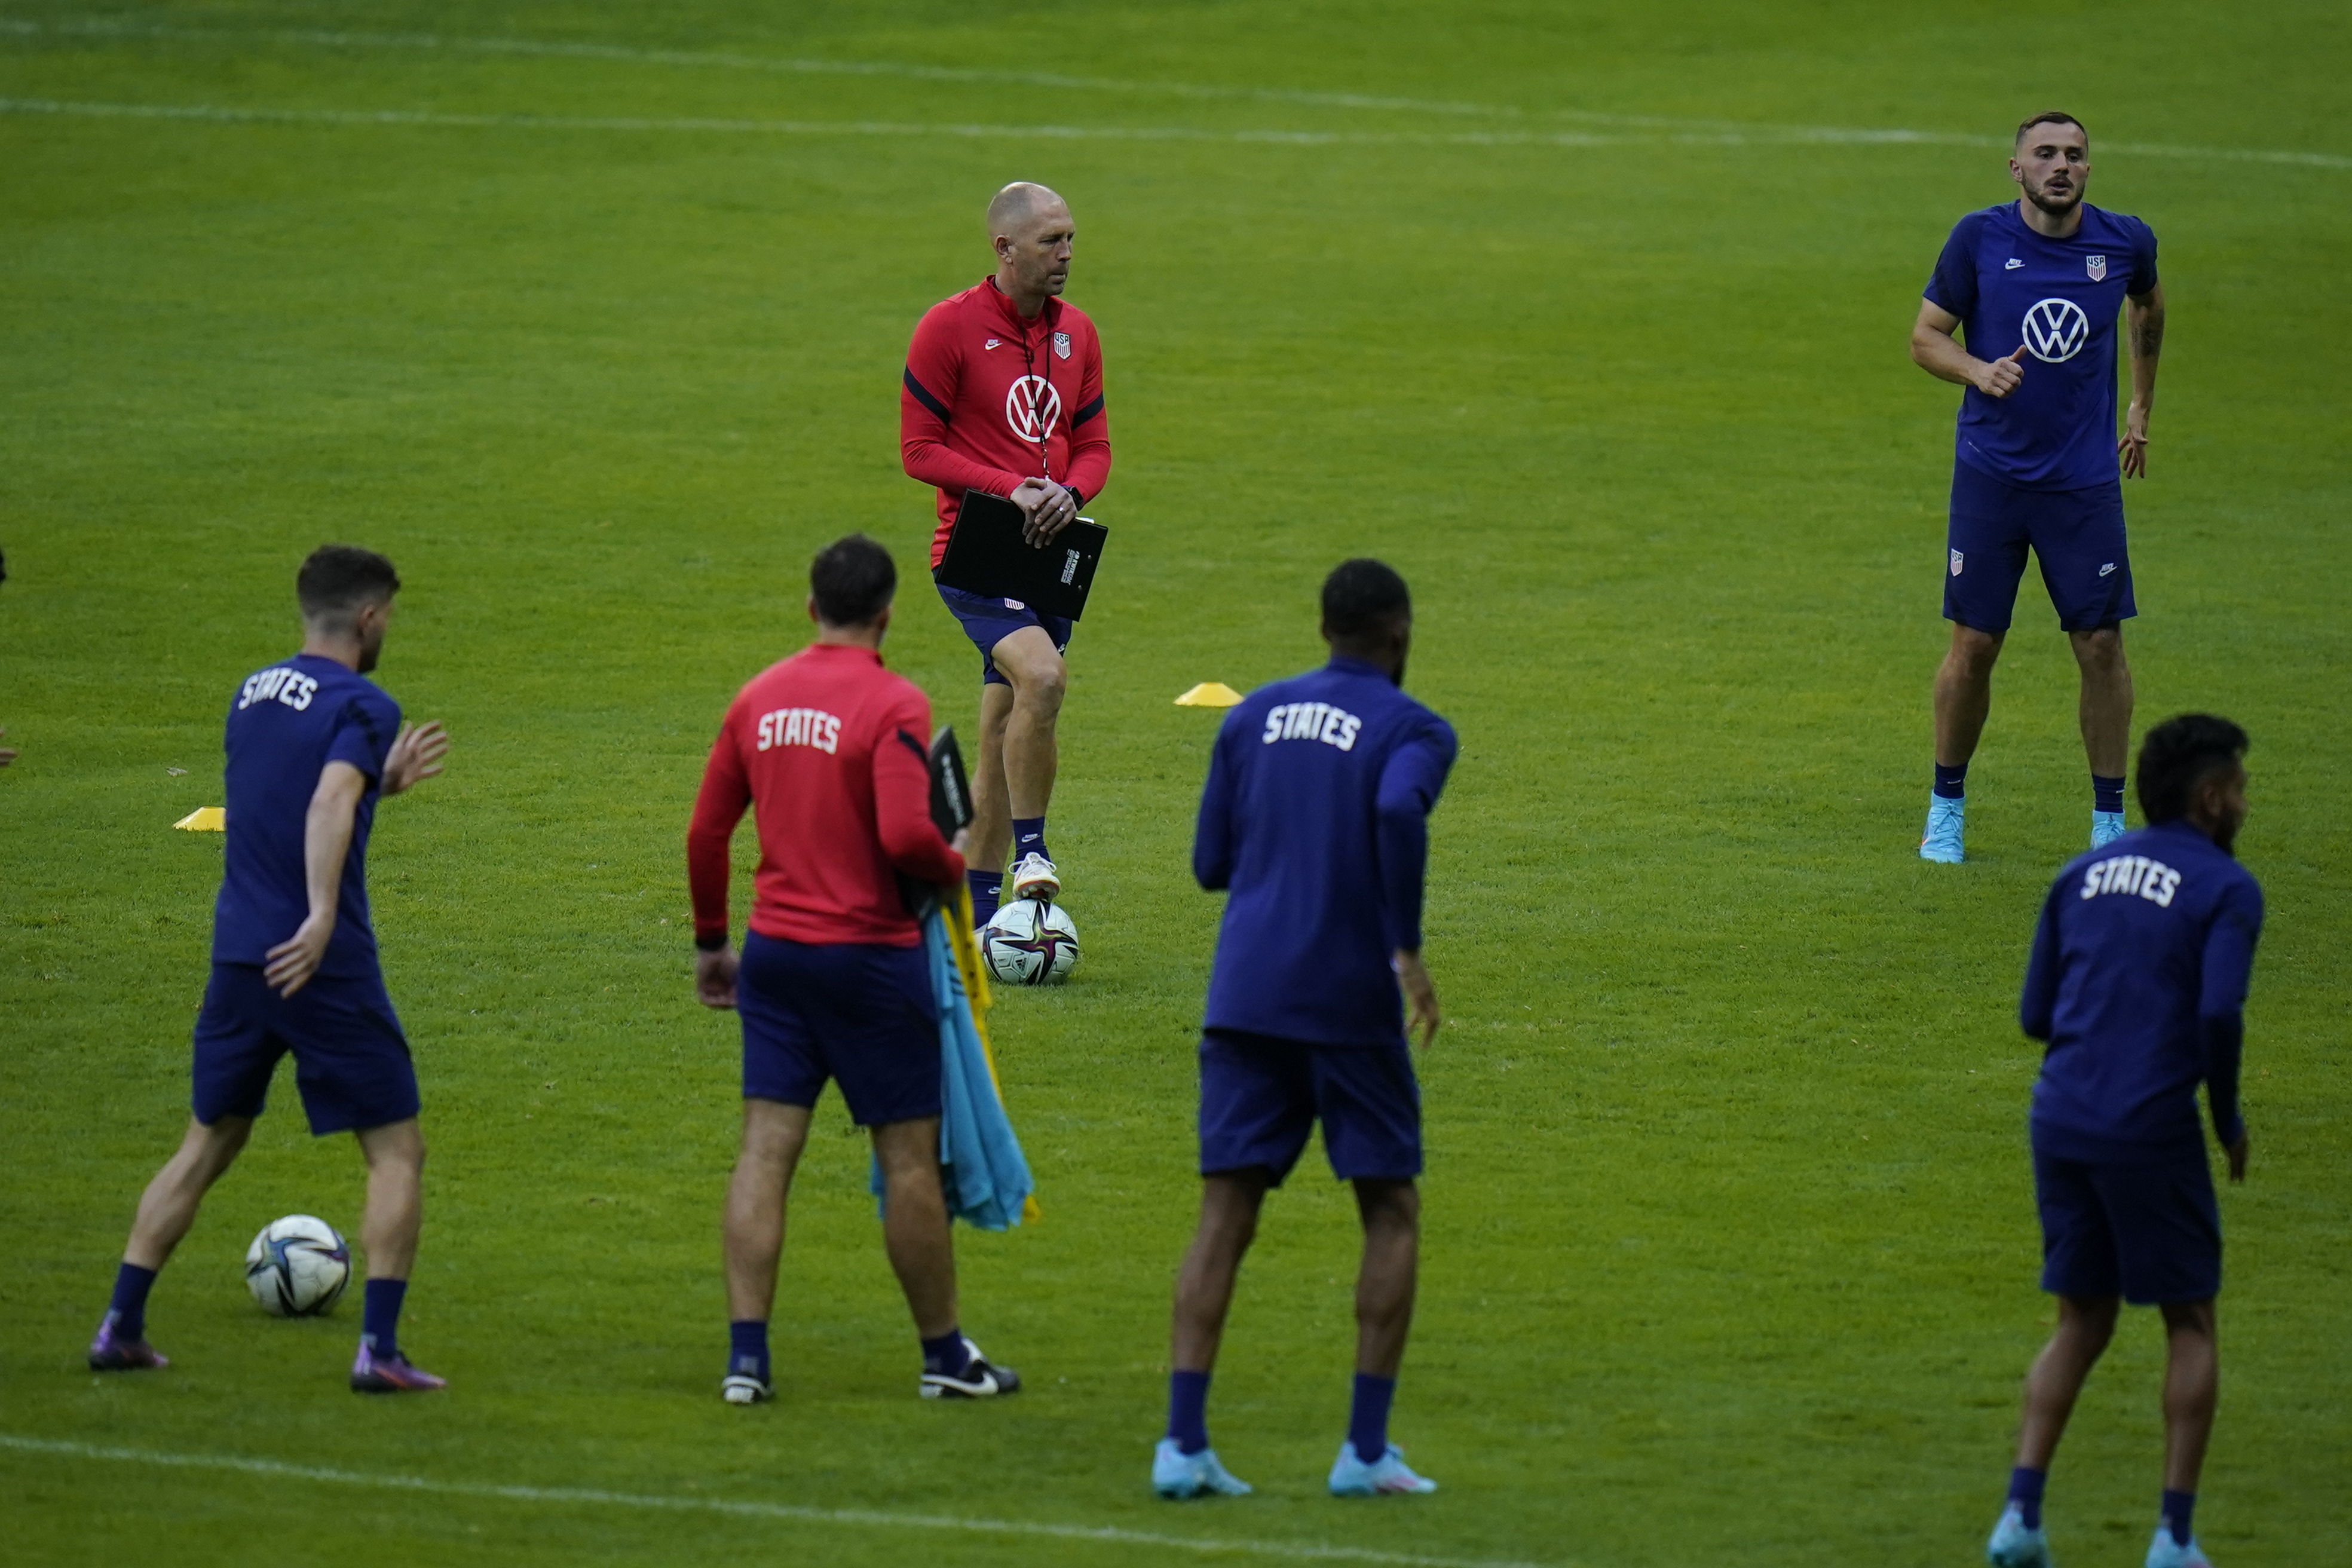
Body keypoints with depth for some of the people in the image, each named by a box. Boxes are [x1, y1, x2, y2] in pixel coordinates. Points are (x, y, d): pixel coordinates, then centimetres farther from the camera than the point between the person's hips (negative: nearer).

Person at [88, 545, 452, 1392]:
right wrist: (322, 917, -36)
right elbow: (329, 805, -27)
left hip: (238, 963, 7)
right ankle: (379, 1348, -5)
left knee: (206, 1147, 19)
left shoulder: (252, 695, 13)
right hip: (327, 968, -7)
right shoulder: (362, 707, -9)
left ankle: (120, 1325, 15)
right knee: (397, 1153, 4)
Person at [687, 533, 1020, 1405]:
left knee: (765, 1151, 3)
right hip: (868, 956, -5)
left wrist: (711, 942, 20)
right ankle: (945, 1357, 15)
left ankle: (746, 1356, -3)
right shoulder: (892, 705, -13)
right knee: (909, 1157, 6)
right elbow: (905, 835, -23)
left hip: (776, 950, 5)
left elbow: (707, 832, 10)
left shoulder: (759, 698, 6)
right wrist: (956, 869, -2)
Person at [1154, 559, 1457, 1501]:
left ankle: (1183, 1443, -10)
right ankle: (1366, 1450, 3)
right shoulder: (1413, 732, -2)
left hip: (1244, 999, 4)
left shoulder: (1252, 718, 12)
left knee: (1225, 1220, 2)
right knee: (1391, 1214, 10)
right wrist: (1407, 950, -17)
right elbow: (1399, 810, -24)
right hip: (1351, 1004, -4)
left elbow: (1212, 864, 13)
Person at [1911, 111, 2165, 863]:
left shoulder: (2125, 242, -1)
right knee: (1973, 647, 1)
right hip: (1990, 476, -1)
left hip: (2085, 481, 1)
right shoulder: (1979, 238, -6)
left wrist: (2142, 403, 29)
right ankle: (1947, 807, 19)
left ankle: (2110, 818, 12)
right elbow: (1926, 336, 0)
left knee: (2101, 645, -1)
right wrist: (1978, 370, -20)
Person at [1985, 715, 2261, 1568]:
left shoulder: (2082, 874, 13)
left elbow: (2037, 1013, 12)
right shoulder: (2225, 889, -5)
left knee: (2081, 1326, 15)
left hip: (2062, 1122, 5)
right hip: (2152, 1129, -5)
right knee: (2190, 1327, 10)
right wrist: (2229, 1118, -2)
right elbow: (2219, 1013, -18)